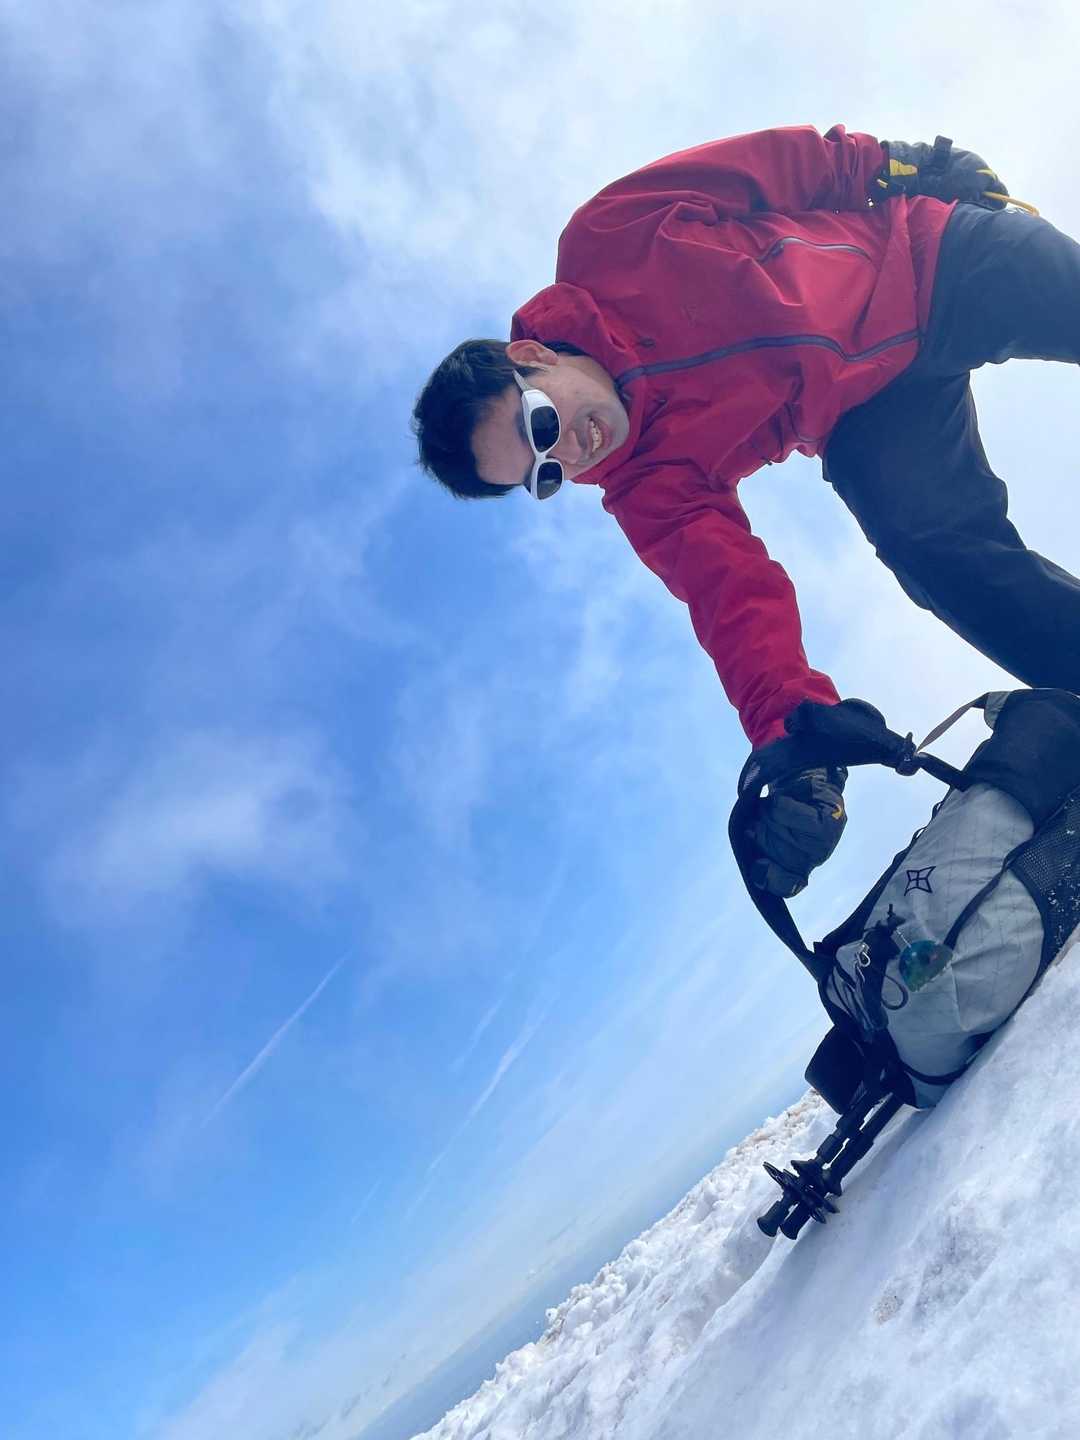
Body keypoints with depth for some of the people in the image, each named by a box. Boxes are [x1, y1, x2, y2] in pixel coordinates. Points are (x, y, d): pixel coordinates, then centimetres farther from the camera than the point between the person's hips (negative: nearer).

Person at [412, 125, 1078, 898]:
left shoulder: (605, 241, -17)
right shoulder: (646, 490, -15)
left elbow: (769, 158, -5)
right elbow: (732, 594, -26)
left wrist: (894, 167, -9)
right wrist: (795, 734, -39)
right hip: (869, 422, -1)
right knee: (944, 553, -24)